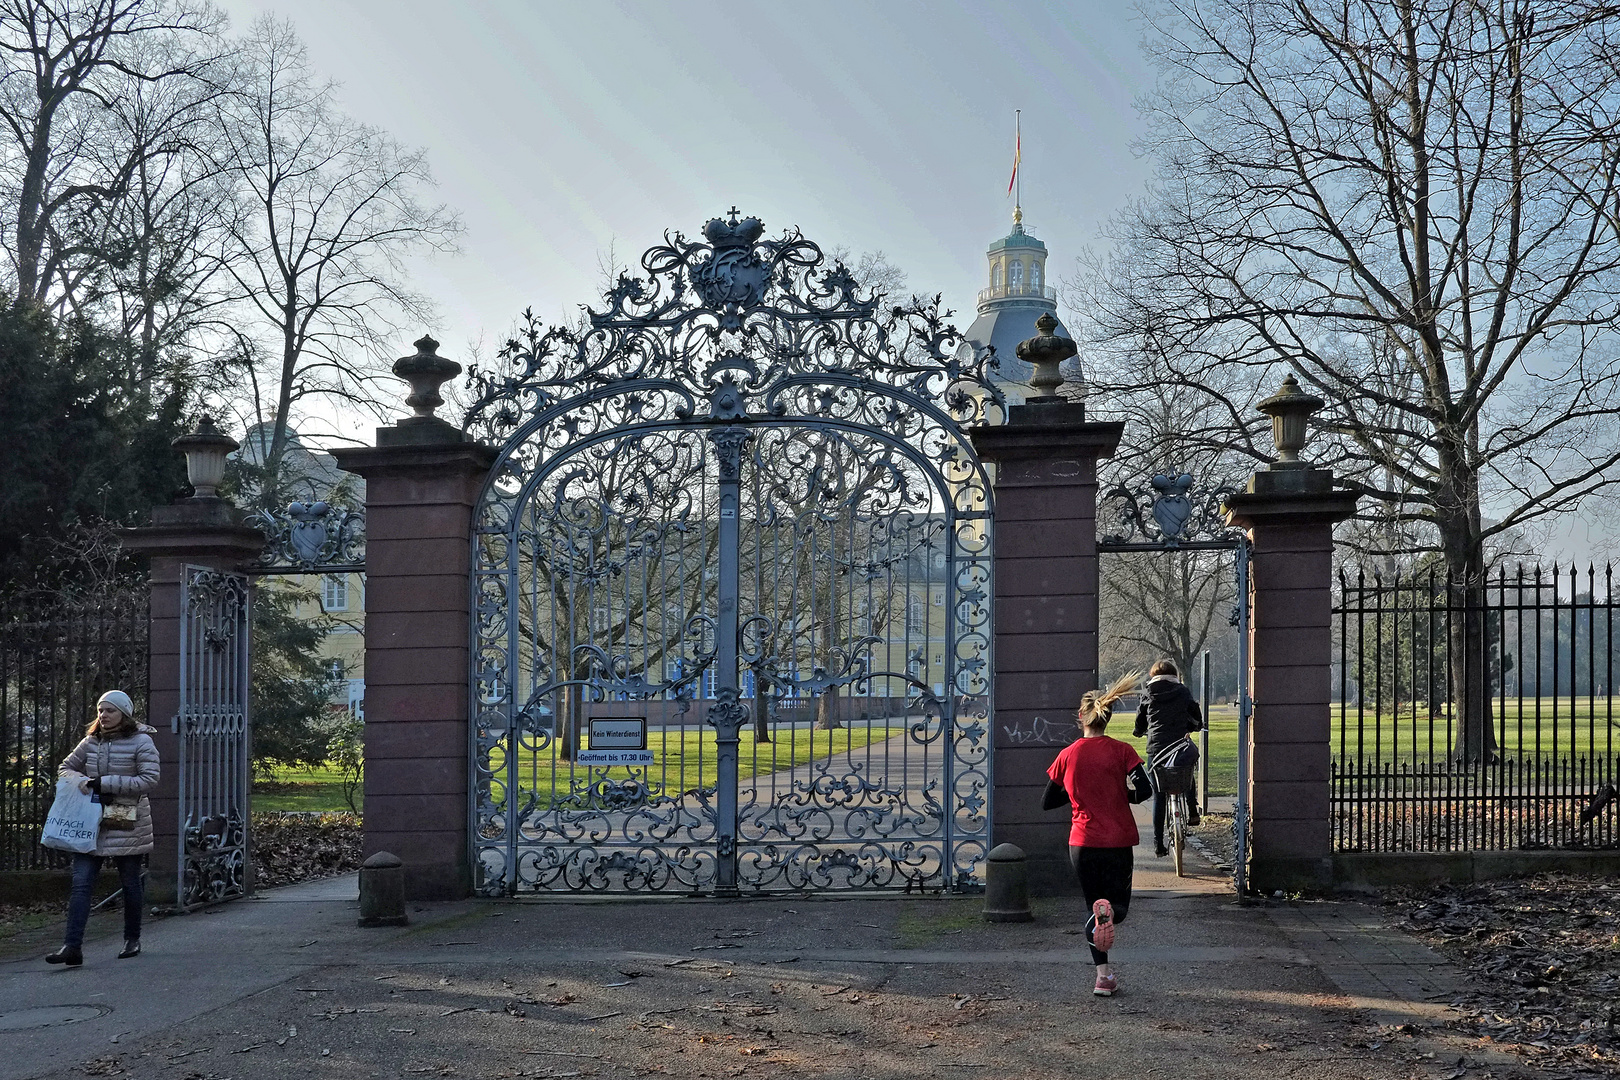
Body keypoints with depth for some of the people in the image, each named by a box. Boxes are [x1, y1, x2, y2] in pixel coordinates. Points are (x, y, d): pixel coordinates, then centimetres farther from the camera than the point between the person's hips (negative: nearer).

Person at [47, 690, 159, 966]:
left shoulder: (141, 742, -7)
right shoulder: (91, 742, 8)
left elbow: (149, 780, -15)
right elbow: (66, 767, 18)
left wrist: (106, 783, -18)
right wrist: (81, 781, -6)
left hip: (127, 824, -4)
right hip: (91, 821, 4)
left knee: (130, 883, 10)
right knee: (80, 882, -7)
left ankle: (132, 939, 27)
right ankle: (72, 946, -12)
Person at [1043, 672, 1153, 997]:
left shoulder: (1067, 755, 0)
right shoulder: (1121, 751, -5)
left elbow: (1047, 802, 7)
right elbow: (1144, 790, -15)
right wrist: (1120, 795, 6)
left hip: (1082, 843, 1)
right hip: (1118, 842, -1)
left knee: (1094, 905, 16)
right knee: (1119, 903, 13)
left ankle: (1104, 976, 6)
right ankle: (1109, 912, -26)